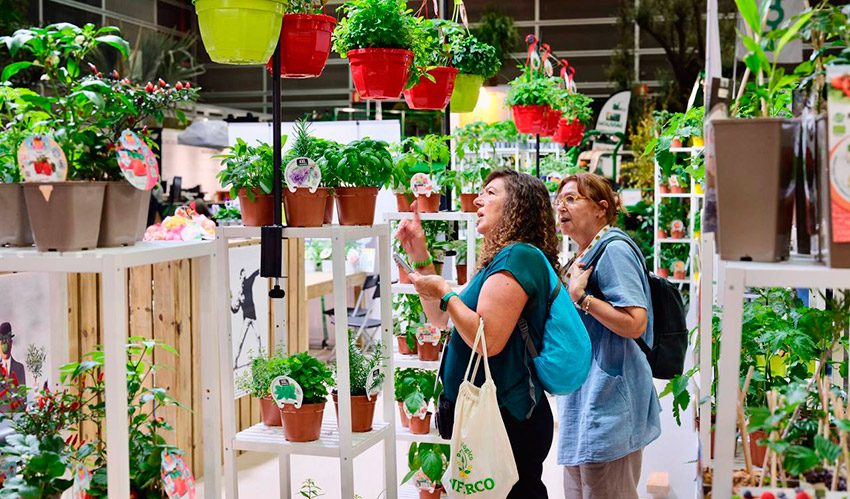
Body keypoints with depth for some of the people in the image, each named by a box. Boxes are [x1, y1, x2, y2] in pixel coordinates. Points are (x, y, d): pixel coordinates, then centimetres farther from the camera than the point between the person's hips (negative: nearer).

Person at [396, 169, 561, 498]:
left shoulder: (518, 256, -16)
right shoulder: (501, 258, 17)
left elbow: (489, 340, -25)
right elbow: (441, 320, 21)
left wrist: (445, 294, -13)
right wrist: (420, 259, 14)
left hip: (507, 421, -10)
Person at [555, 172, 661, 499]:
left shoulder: (614, 250, -12)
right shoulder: (582, 257, 17)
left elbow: (634, 324, -22)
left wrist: (580, 296, -19)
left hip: (608, 398, -10)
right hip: (583, 400, 10)